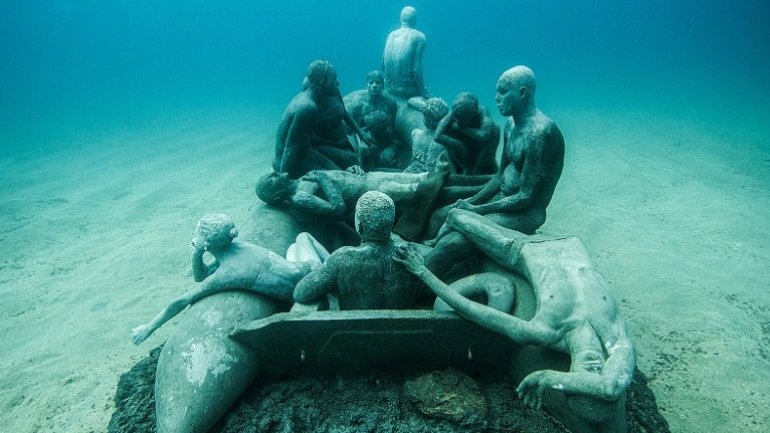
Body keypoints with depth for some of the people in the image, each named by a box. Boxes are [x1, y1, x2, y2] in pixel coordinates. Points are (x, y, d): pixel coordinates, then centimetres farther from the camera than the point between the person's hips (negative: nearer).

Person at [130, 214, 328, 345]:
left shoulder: (227, 273, -26)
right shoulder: (234, 247, -4)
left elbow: (182, 301, -17)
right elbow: (200, 277, 10)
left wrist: (149, 328, -7)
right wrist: (196, 255, -10)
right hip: (304, 267, 6)